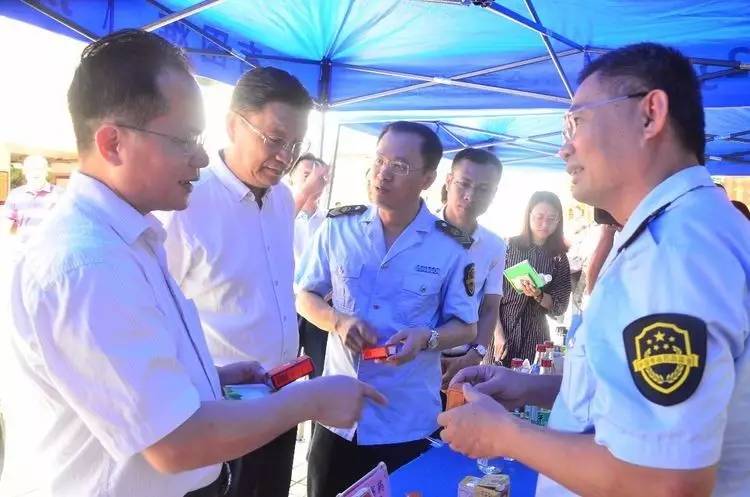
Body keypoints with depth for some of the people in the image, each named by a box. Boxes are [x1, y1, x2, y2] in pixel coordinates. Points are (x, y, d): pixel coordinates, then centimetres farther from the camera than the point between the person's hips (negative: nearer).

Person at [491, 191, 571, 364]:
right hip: (499, 329, -1)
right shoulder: (508, 246, -3)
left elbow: (560, 307, 2)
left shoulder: (559, 258, 2)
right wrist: (497, 332, -12)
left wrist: (538, 295, -17)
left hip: (534, 336, 1)